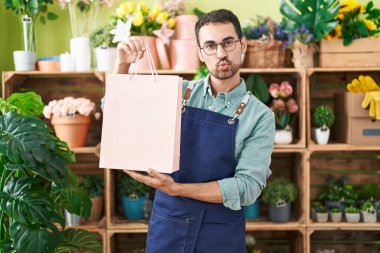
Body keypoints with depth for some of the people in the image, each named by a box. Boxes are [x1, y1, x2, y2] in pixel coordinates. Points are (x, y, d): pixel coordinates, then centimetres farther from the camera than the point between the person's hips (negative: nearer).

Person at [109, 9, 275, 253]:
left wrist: (175, 188, -25)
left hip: (221, 232, -2)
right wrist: (122, 64, -10)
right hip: (166, 222, 2)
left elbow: (248, 186, -16)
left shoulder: (260, 116, -8)